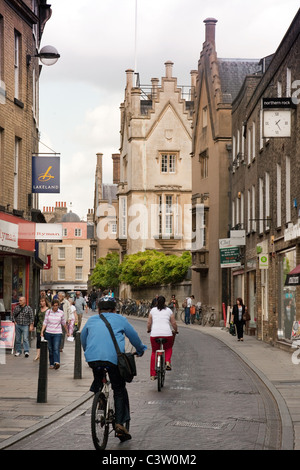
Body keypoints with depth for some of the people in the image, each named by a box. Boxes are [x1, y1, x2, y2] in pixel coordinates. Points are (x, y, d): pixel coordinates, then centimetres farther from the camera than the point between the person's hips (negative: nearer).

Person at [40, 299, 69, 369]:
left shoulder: (61, 313, 2)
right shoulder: (48, 312, 3)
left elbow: (64, 323, 13)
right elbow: (45, 322, 4)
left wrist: (67, 332, 20)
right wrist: (42, 331, -5)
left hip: (57, 333, -2)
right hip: (48, 332, 2)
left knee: (56, 348, -16)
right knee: (50, 349, 6)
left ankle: (57, 362, -27)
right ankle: (51, 364, 15)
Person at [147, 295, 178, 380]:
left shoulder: (153, 310, 11)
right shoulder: (169, 310, 11)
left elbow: (149, 323, 10)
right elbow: (174, 323, 9)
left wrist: (148, 330, 29)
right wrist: (175, 331, 27)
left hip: (155, 334, 0)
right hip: (167, 333, 0)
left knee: (154, 353, 16)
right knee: (168, 348, 29)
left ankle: (153, 375, 15)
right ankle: (167, 362, 1)